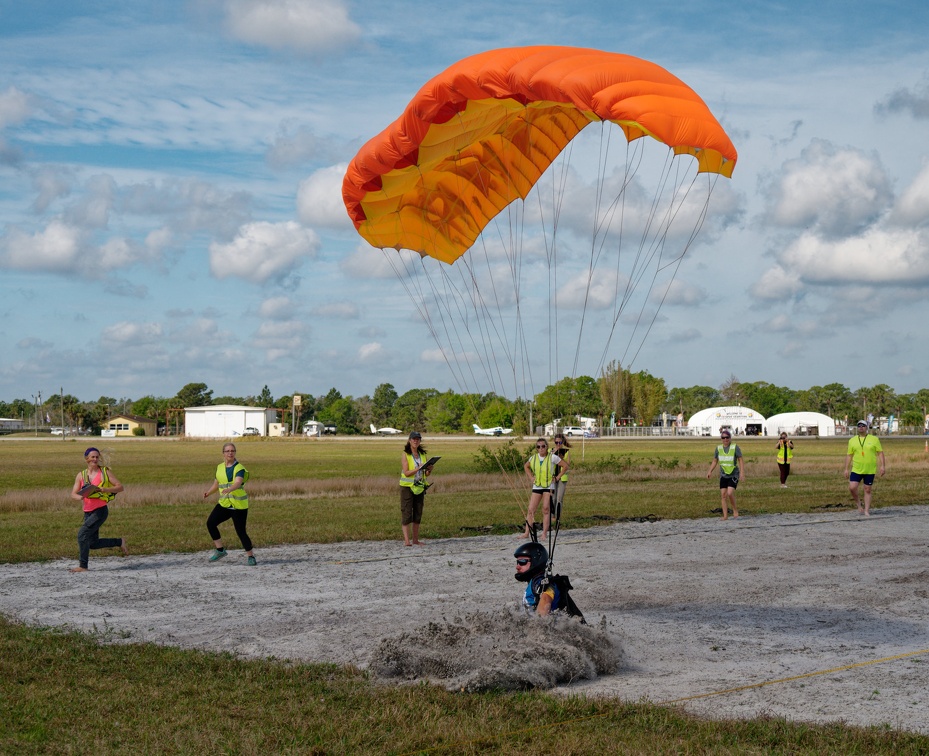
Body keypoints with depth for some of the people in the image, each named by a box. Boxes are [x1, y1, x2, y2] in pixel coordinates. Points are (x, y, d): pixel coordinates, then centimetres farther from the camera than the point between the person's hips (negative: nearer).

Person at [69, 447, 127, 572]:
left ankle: (83, 566, -9)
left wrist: (105, 490, -19)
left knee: (82, 534, -17)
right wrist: (80, 497, -20)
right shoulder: (81, 475, 8)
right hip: (88, 512, 6)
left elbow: (120, 487, -3)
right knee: (93, 543, 8)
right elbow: (73, 494, 4)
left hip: (100, 510, -6)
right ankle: (120, 542, 29)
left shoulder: (105, 471, -2)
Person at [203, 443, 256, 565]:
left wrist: (229, 489, -47)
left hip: (239, 505, -5)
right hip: (224, 504, 5)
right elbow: (216, 484, 20)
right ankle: (220, 550, 2)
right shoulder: (220, 467, 8)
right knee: (210, 523, -12)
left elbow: (238, 483, -28)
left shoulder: (239, 468, -9)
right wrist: (208, 492, 1)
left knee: (241, 532, -7)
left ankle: (251, 557, 10)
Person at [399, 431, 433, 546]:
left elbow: (427, 475, 10)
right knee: (406, 513, -7)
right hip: (407, 486, -5)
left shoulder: (423, 455, 9)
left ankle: (415, 540, 14)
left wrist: (429, 469, -12)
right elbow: (406, 472, -14)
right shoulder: (405, 455, -6)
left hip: (419, 487, 5)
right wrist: (418, 468, -25)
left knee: (418, 514, 8)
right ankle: (406, 540, -8)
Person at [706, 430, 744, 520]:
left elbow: (741, 461, -9)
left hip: (734, 475, -4)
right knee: (723, 495, -2)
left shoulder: (735, 447, -9)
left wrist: (742, 473, -19)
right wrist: (710, 471, -3)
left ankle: (735, 509, 6)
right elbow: (715, 461, 9)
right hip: (723, 475, 4)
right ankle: (725, 515, 4)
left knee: (730, 493, -19)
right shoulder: (718, 448, 3)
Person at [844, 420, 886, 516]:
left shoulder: (874, 439, 1)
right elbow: (849, 455, 9)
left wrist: (882, 466, -8)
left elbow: (880, 453, 1)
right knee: (852, 488, -12)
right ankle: (858, 502, 16)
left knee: (867, 490, 4)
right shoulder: (852, 440, 6)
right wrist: (846, 469, 4)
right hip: (856, 469, 1)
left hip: (870, 470, -1)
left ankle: (867, 511, 12)